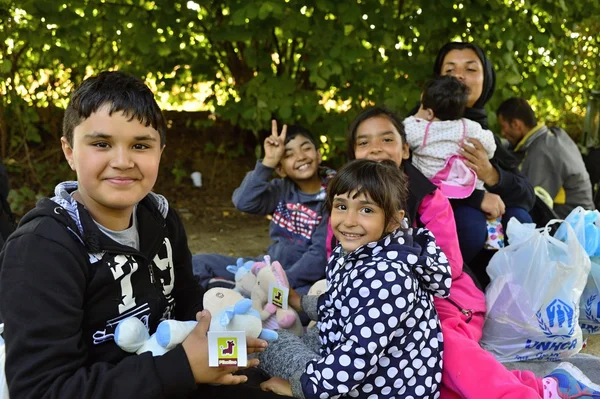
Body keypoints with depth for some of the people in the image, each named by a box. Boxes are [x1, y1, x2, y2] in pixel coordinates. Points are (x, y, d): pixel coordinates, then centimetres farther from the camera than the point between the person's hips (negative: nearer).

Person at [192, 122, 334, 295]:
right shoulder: (283, 190, 5)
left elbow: (321, 255, -18)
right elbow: (244, 202, -13)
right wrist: (268, 162, -19)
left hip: (305, 278, -5)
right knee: (199, 264, -1)